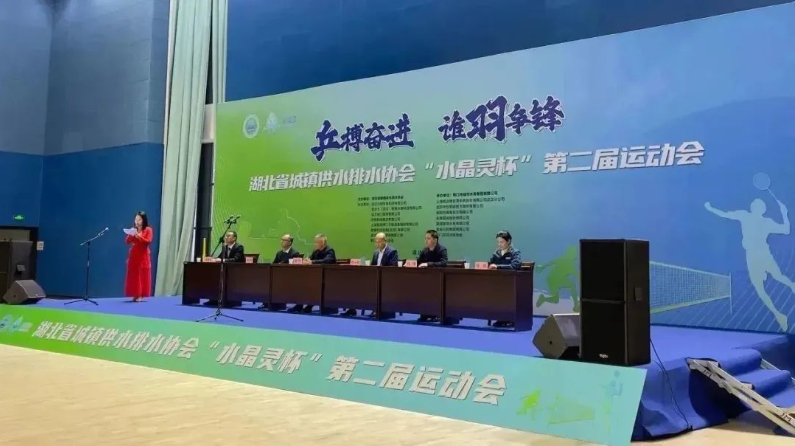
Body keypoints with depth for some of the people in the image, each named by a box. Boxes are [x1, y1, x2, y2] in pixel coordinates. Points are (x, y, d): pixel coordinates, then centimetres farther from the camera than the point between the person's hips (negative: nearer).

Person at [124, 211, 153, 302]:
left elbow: (148, 241, -13)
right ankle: (135, 295, 5)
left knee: (142, 275, -4)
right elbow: (127, 241, 6)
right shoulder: (133, 230, 12)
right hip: (133, 256, 4)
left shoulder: (148, 230, -1)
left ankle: (141, 295, -3)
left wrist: (139, 236, -22)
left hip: (143, 256, -4)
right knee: (133, 276, 2)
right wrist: (131, 235, -11)